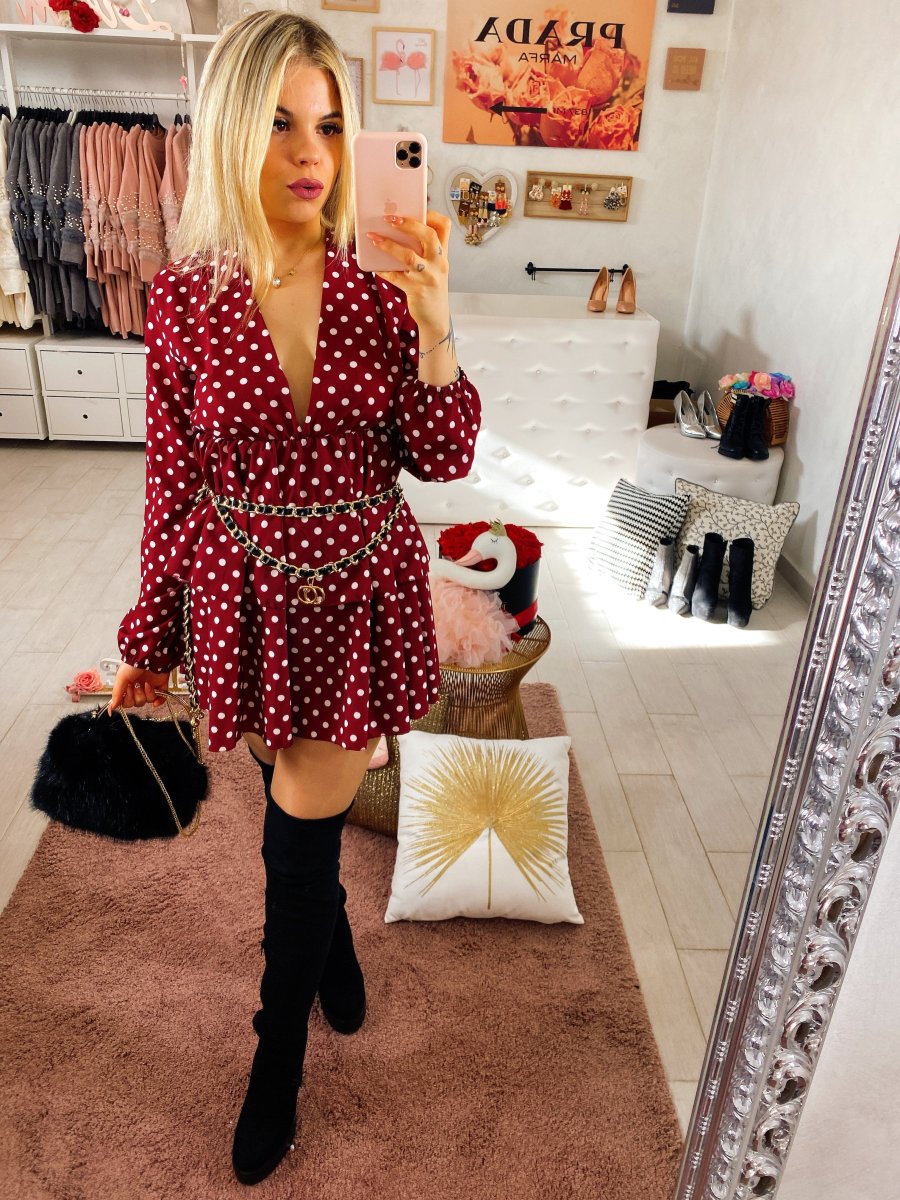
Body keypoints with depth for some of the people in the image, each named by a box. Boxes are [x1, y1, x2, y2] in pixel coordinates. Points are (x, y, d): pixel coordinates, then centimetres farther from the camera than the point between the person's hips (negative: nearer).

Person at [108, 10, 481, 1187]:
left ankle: (279, 1057, 37)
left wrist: (435, 335, -24)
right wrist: (153, 635, 6)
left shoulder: (383, 287, -7)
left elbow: (441, 459, -6)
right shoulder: (185, 300, -8)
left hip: (364, 594, 0)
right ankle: (334, 936, 56)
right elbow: (174, 483, 0)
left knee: (301, 836, 10)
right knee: (302, 812, 21)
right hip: (251, 596, 1)